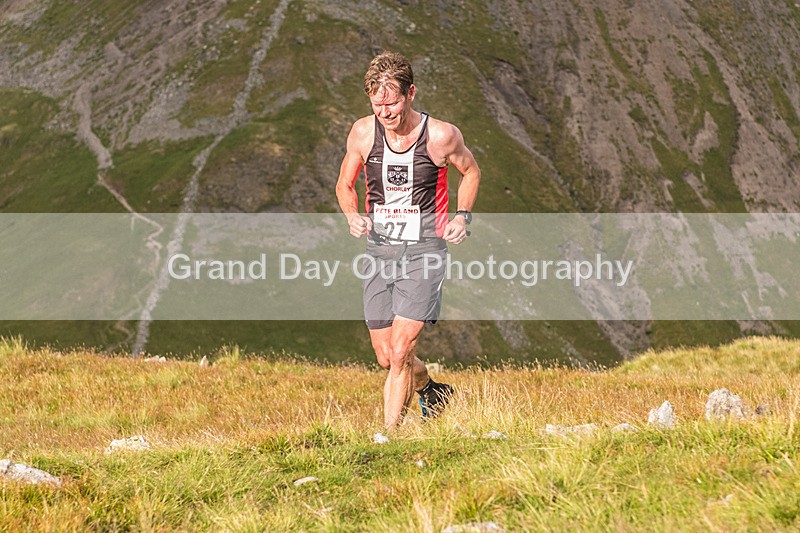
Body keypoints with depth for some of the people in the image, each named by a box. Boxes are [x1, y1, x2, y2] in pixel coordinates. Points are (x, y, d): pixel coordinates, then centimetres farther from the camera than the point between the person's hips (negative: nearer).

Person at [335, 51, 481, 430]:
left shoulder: (441, 136, -11)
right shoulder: (362, 133, -4)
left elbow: (470, 171, 11)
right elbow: (345, 185, 13)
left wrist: (462, 216, -4)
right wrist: (352, 216, -7)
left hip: (423, 253, -4)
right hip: (379, 251, 4)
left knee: (400, 353, -14)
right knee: (386, 358, 10)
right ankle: (431, 391, 40)